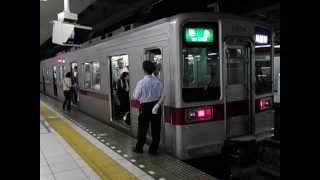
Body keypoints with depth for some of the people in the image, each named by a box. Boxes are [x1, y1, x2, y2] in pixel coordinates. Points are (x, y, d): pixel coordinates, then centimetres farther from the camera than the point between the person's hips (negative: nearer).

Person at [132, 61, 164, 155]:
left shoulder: (141, 82, -14)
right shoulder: (158, 82, -4)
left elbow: (136, 97, -9)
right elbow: (162, 96, -5)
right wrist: (157, 104, -5)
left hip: (145, 107, -3)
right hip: (156, 106, 3)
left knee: (142, 128, 11)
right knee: (156, 129, 11)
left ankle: (139, 148, 25)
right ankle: (154, 149, 20)